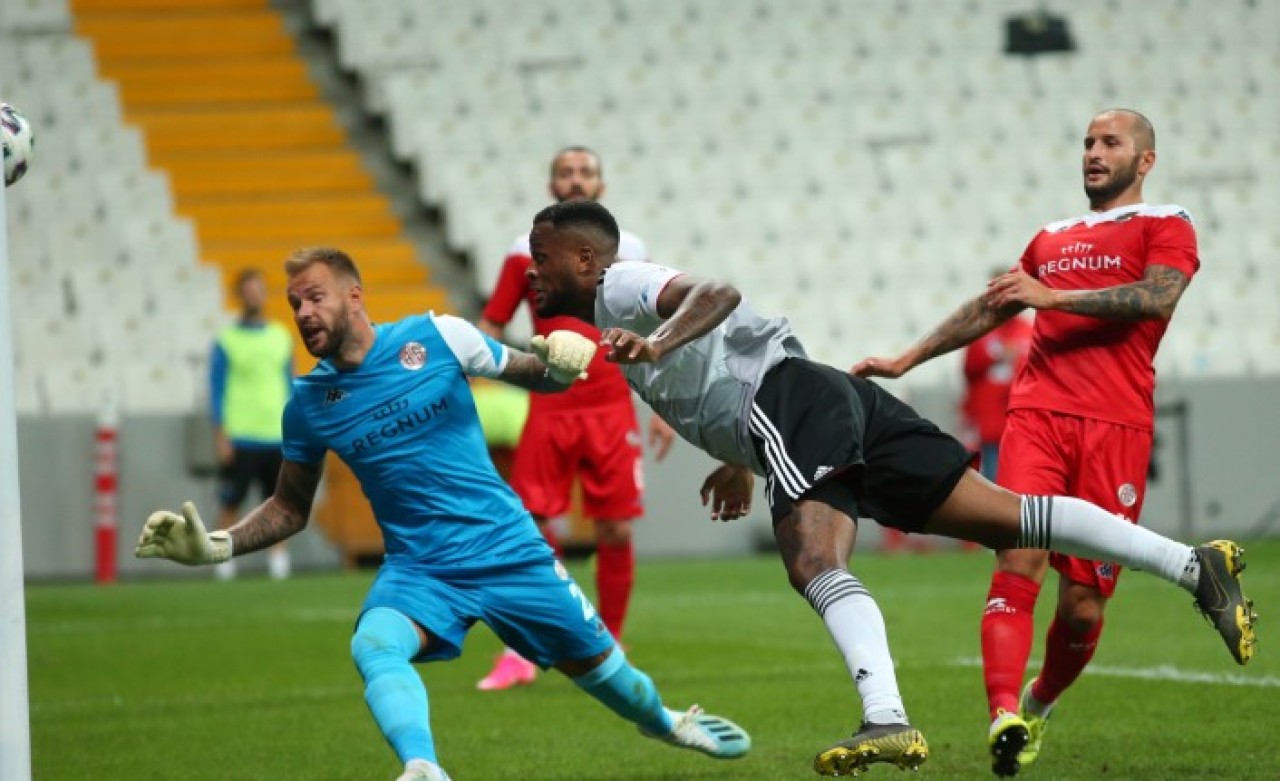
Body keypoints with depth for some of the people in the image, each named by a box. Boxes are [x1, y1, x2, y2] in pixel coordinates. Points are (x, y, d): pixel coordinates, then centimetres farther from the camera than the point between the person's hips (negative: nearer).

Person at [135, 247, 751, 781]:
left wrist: (560, 362, -18)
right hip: (418, 569, 1)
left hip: (509, 551, -1)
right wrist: (214, 546, -2)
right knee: (373, 645, -31)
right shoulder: (307, 405, 0)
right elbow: (290, 509, 13)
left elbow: (533, 375, 5)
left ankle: (668, 724, 41)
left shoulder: (435, 337, -7)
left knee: (595, 663, 10)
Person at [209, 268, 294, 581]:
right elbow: (216, 391, 0)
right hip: (240, 438, -3)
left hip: (277, 436, 3)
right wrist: (221, 437, -7)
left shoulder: (281, 337, 12)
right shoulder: (226, 341, 1)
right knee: (230, 504, -1)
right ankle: (224, 562, 4)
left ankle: (279, 559, 7)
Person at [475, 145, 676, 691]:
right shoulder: (526, 253, 4)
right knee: (532, 529, -7)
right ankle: (520, 655, 2)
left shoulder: (628, 251, 6)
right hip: (548, 414, -1)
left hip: (612, 412, 1)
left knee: (616, 533, -1)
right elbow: (491, 324, 7)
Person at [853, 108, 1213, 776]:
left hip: (1116, 425, -4)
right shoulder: (1053, 238, 26)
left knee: (1083, 603, -3)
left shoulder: (1165, 226, 8)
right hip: (1037, 413, 4)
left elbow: (1157, 297, -12)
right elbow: (990, 308, 36)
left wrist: (1051, 294, -17)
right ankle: (1004, 717, -31)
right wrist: (906, 360, 33)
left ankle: (1039, 705, 23)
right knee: (1019, 561, -18)